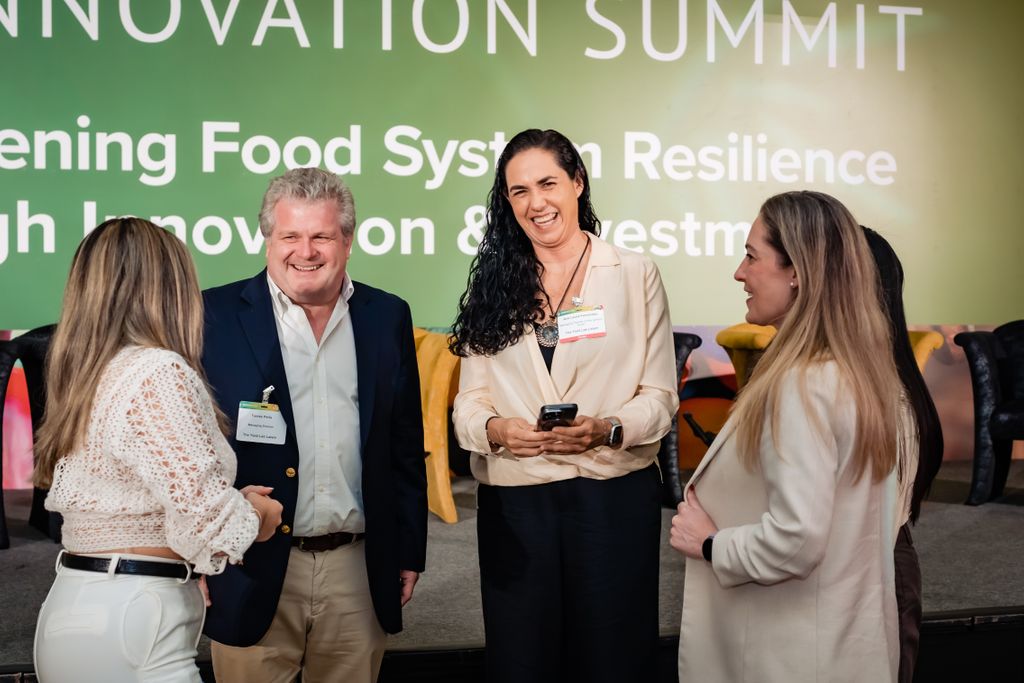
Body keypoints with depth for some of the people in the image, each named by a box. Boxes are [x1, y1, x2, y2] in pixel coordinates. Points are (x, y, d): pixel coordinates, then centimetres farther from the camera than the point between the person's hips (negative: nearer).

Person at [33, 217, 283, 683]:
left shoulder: (82, 380, 11)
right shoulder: (159, 373, -17)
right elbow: (204, 520, -21)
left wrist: (233, 500, 15)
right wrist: (254, 514, -1)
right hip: (126, 625, -9)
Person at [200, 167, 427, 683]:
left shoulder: (387, 318, 6)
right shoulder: (216, 317, -3)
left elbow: (405, 445, 10)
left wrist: (409, 551, 10)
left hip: (358, 570, 3)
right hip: (252, 572, -2)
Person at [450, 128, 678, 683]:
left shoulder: (635, 275, 3)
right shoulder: (493, 286, 10)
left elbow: (660, 395, -1)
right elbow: (469, 401, 4)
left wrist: (607, 429, -20)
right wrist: (496, 428, -18)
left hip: (614, 496, -1)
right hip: (514, 500, 2)